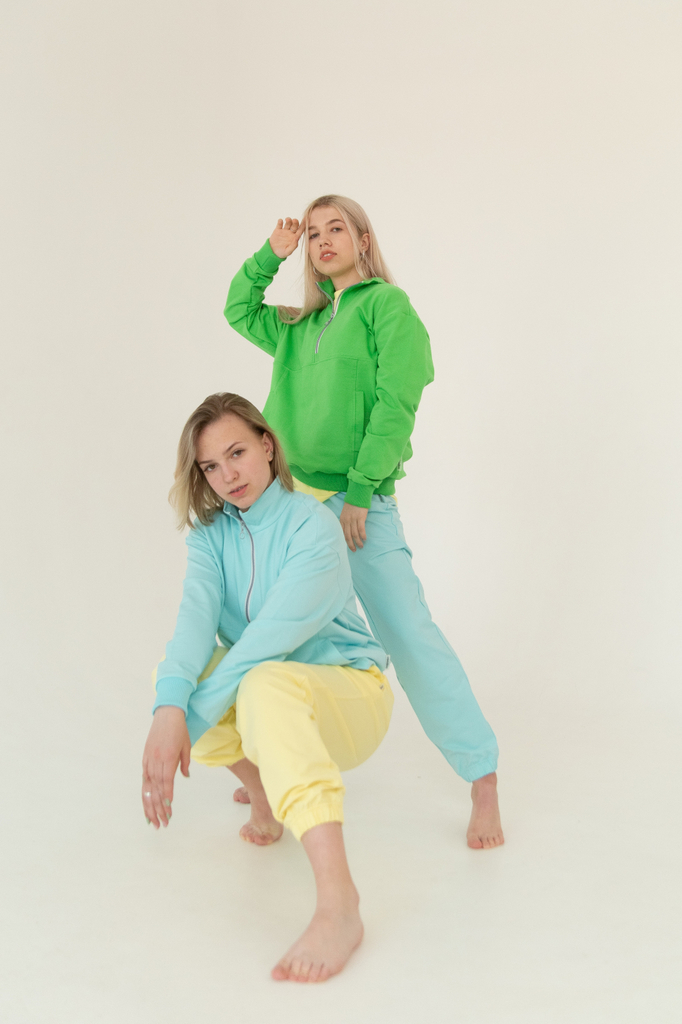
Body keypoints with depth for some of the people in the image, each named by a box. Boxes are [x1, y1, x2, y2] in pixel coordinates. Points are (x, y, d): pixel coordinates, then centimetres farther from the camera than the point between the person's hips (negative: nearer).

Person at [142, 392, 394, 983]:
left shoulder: (314, 527, -17)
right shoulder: (210, 535, 0)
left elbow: (271, 638, -26)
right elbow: (197, 617, -18)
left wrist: (190, 720, -29)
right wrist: (169, 711, -36)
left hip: (351, 695, -7)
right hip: (271, 707, 7)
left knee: (266, 684, -37)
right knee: (177, 678, -16)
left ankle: (338, 903, -48)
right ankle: (263, 791, 8)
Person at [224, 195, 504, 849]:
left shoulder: (387, 305, -1)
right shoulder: (301, 326, 17)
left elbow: (395, 405, -11)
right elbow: (238, 310, 31)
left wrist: (358, 494, -16)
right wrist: (269, 255, 16)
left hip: (360, 501, -7)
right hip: (291, 497, 7)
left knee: (407, 632, -12)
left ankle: (483, 779, -3)